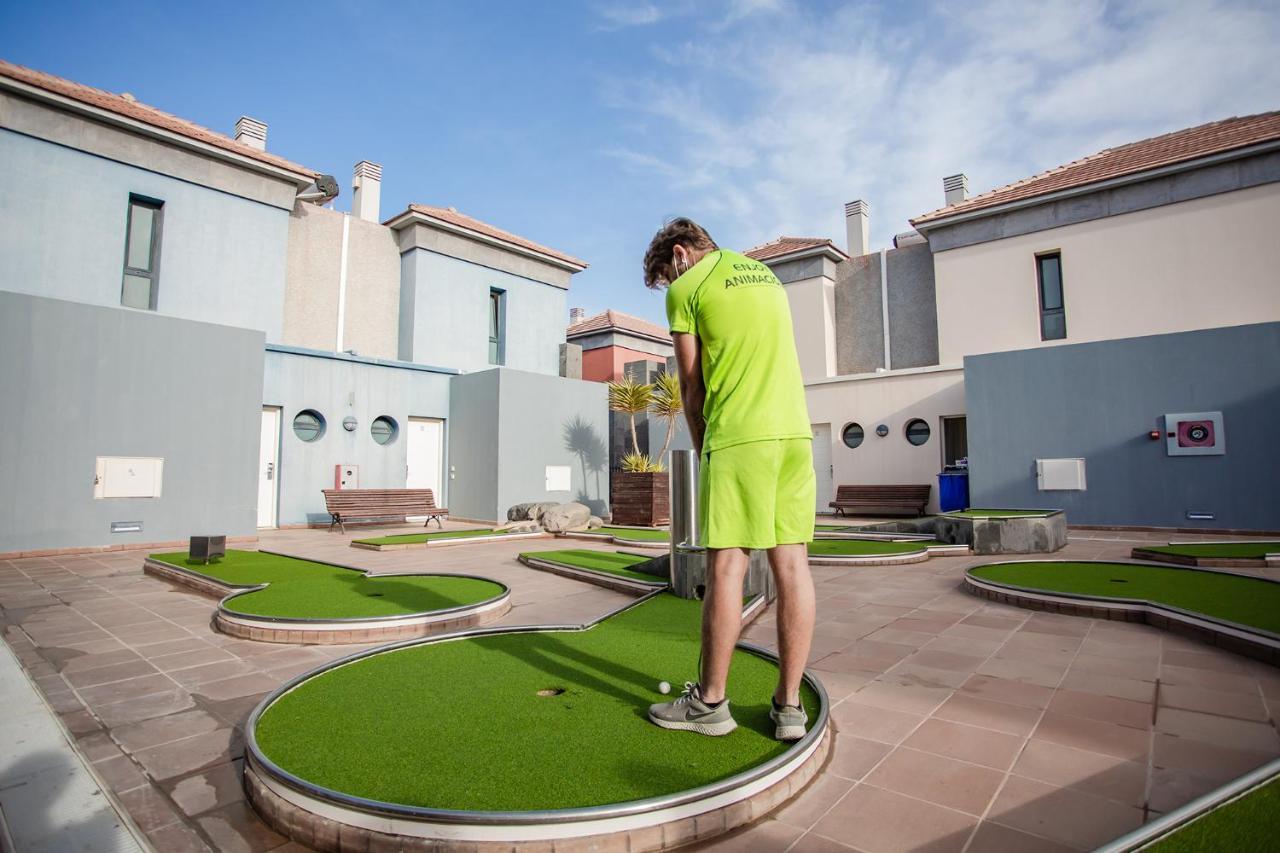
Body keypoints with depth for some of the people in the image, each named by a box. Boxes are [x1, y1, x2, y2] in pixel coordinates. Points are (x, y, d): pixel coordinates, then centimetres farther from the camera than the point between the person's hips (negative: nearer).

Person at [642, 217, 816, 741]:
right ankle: (789, 707, 12)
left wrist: (702, 447, 15)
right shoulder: (767, 273, 23)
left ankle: (710, 701, 12)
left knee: (727, 565, -1)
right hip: (795, 428, 7)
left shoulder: (686, 289, 3)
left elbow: (692, 385, 3)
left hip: (738, 435, -7)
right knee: (791, 563, 4)